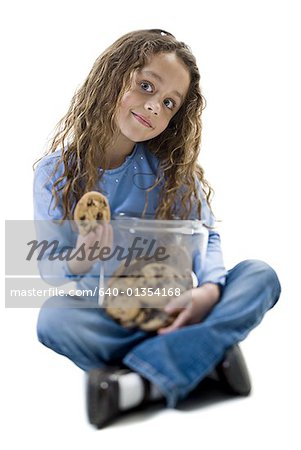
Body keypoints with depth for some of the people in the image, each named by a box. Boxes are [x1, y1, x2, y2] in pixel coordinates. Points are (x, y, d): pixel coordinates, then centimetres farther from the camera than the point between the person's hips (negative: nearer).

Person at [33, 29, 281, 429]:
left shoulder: (171, 168, 0)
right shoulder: (56, 171, -5)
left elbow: (207, 237, -6)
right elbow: (48, 266, -5)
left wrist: (209, 288, -28)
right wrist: (78, 262, -29)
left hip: (170, 308, 2)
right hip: (103, 314, -1)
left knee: (260, 275, -21)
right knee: (53, 318, -33)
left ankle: (140, 381, -34)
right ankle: (208, 354, -23)